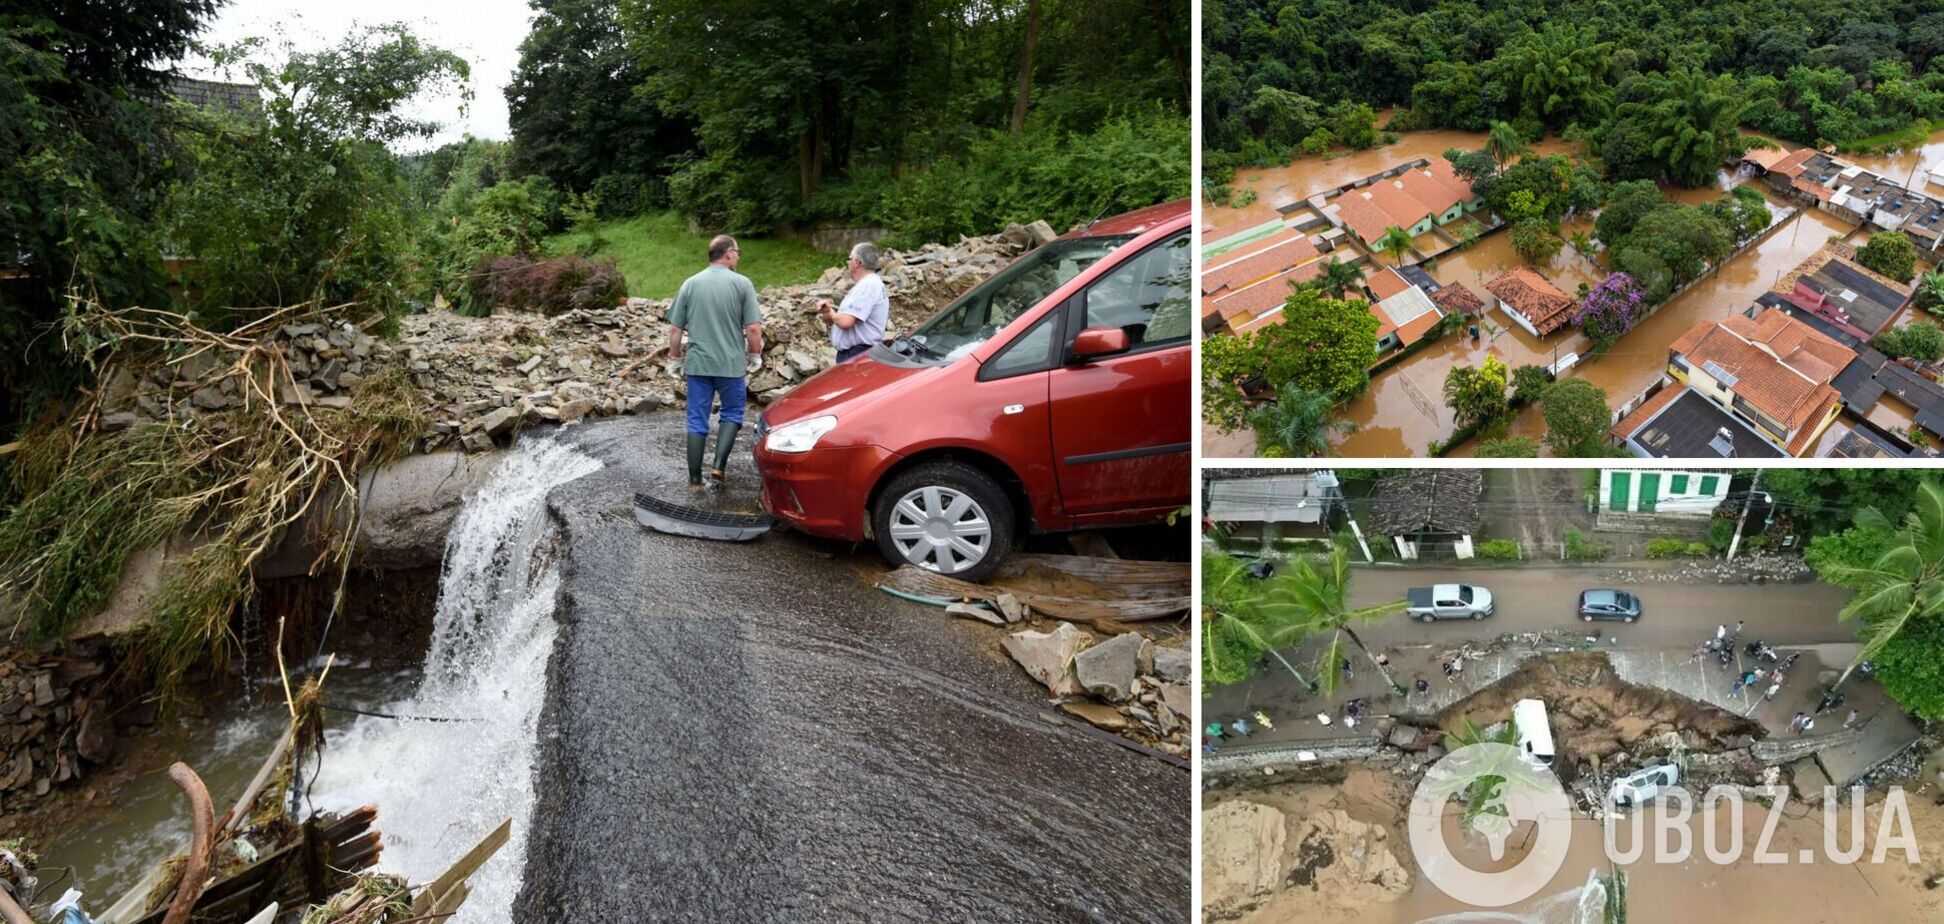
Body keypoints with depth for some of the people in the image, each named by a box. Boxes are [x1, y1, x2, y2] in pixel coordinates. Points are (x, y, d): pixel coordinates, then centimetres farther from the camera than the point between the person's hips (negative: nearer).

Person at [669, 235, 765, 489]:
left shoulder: (690, 284, 3)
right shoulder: (741, 283, -6)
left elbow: (675, 329, 4)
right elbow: (753, 328, -9)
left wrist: (675, 357, 17)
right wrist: (755, 355, 6)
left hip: (698, 363, 2)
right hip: (731, 363, -2)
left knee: (697, 421, 9)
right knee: (732, 414, 17)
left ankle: (695, 480, 11)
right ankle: (719, 464, 1)